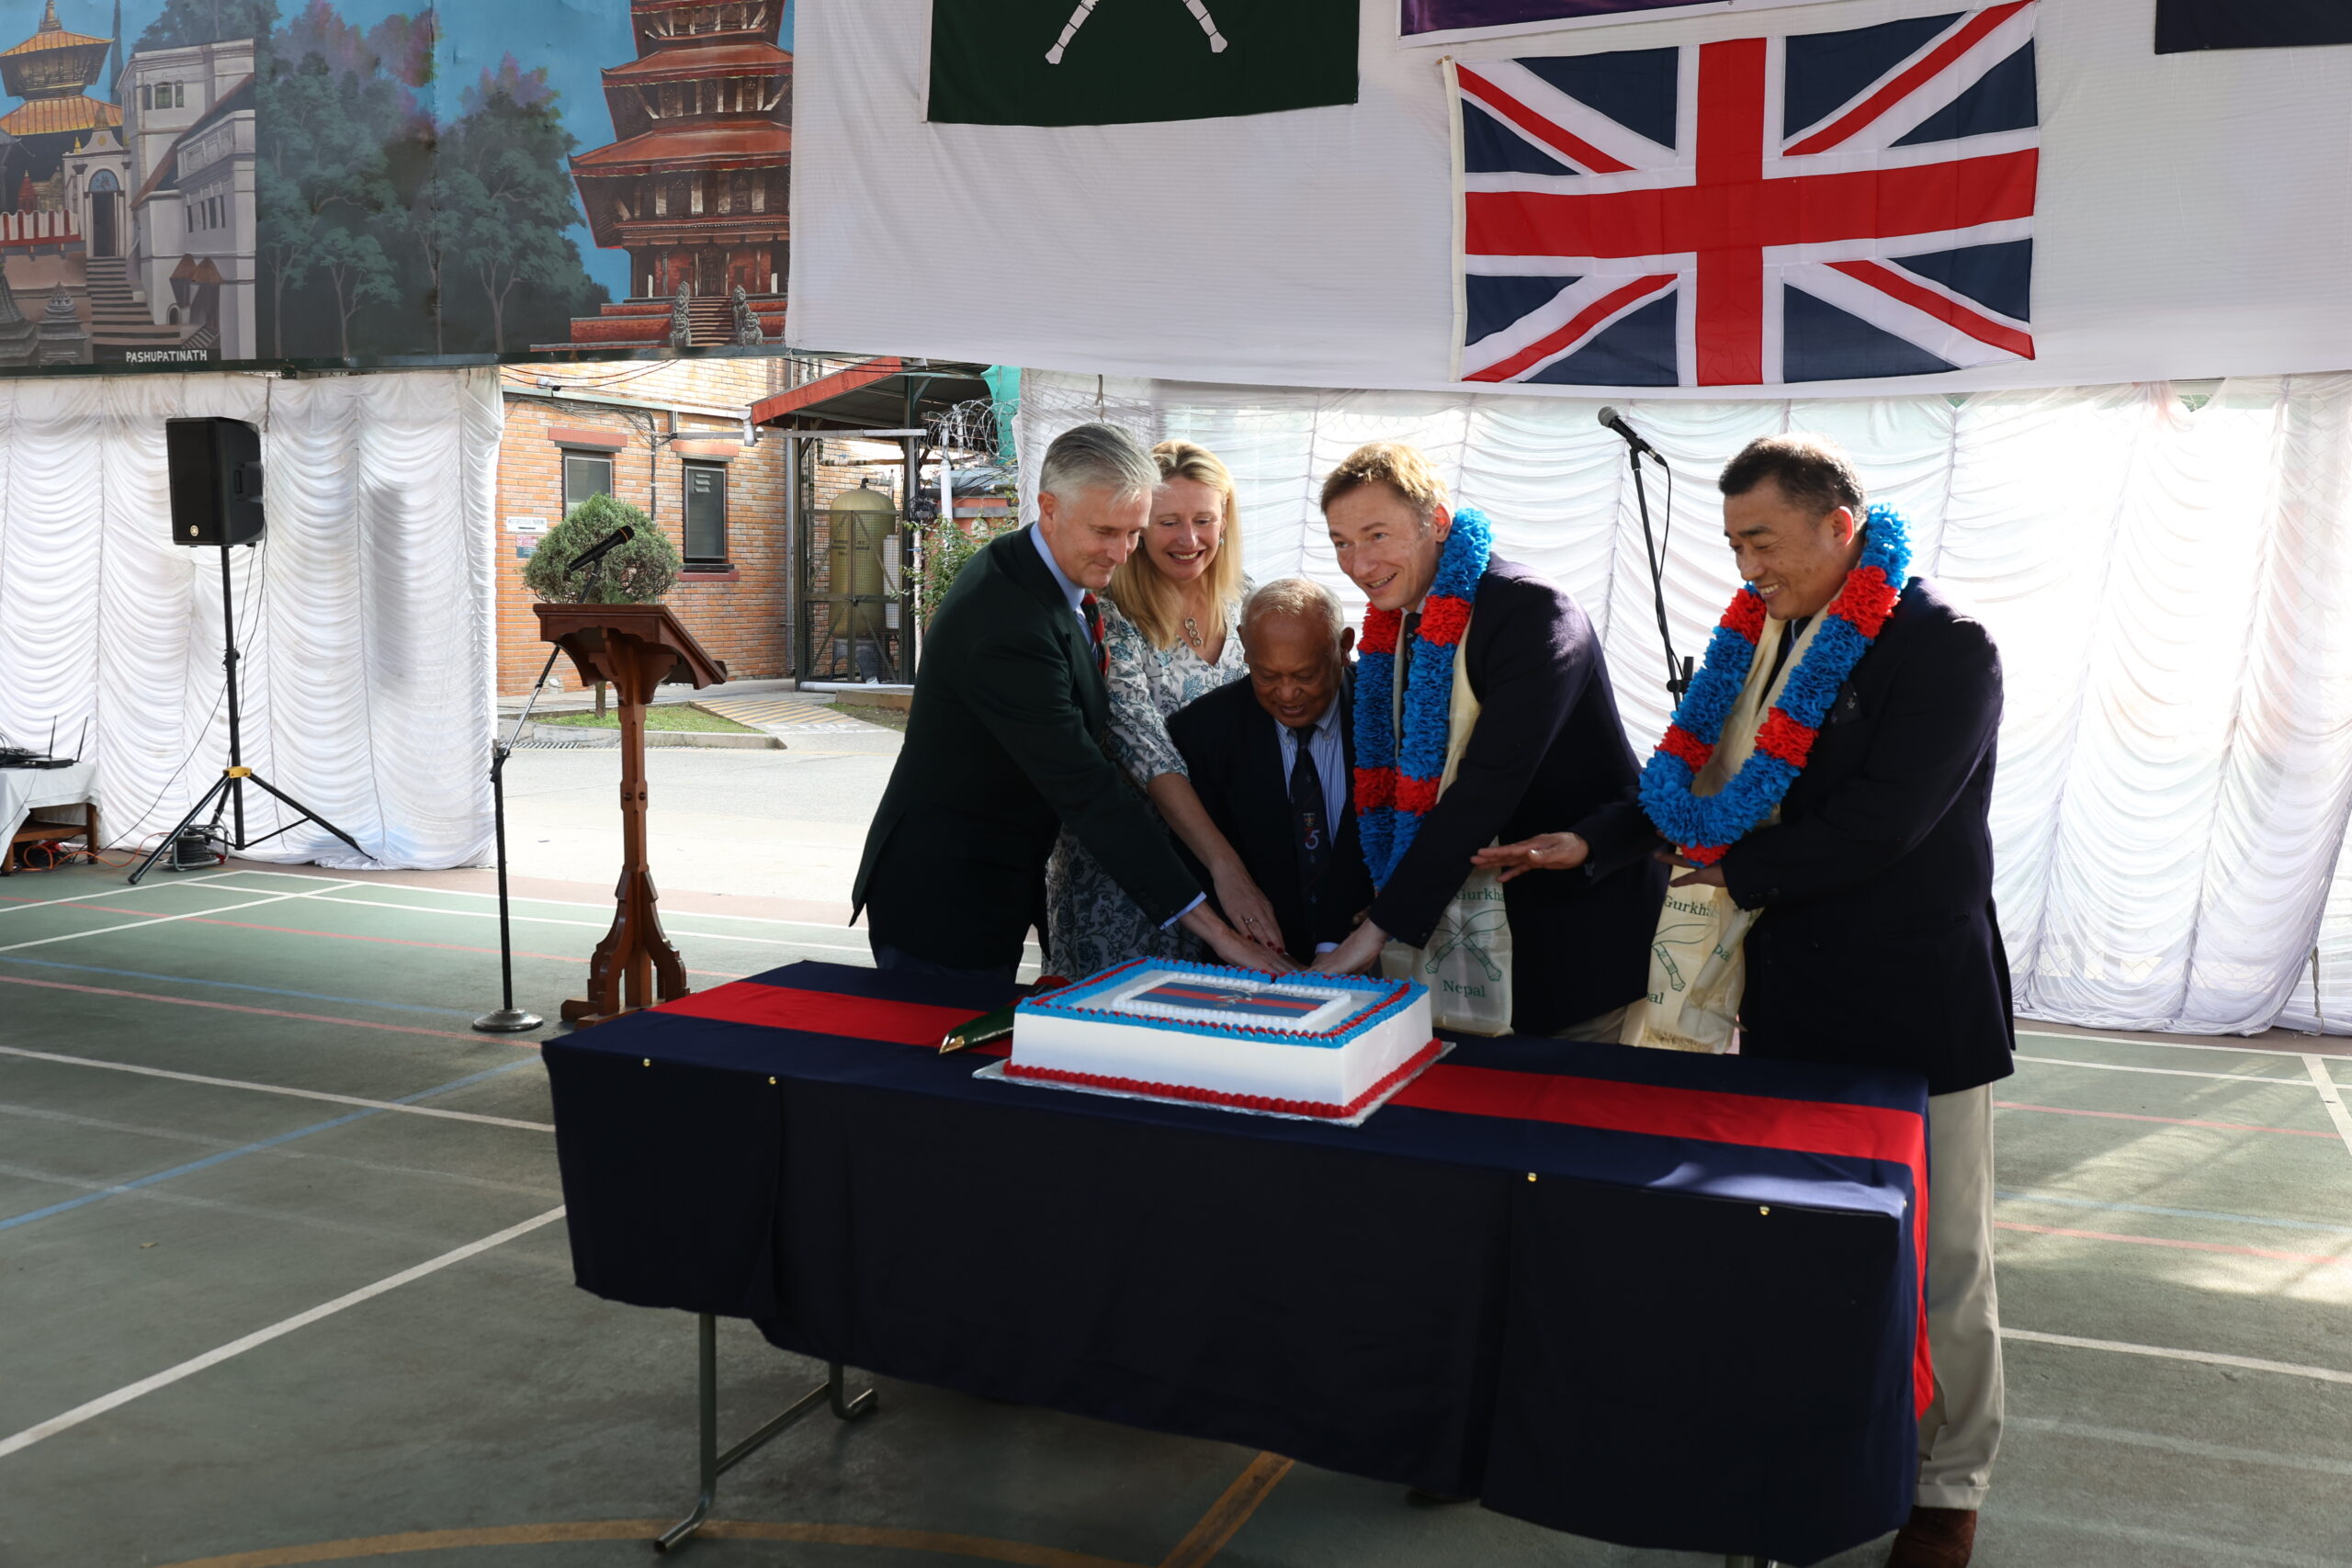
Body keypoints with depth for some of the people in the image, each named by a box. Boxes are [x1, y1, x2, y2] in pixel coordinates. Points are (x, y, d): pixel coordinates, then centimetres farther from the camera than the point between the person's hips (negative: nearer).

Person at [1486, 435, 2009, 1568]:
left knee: (1940, 1258, 9)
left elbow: (1879, 823, -21)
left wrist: (1733, 875, -12)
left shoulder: (1945, 651, -15)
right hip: (1790, 993, 6)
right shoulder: (1763, 636, 5)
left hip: (1915, 1005, -6)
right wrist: (1589, 845, -4)